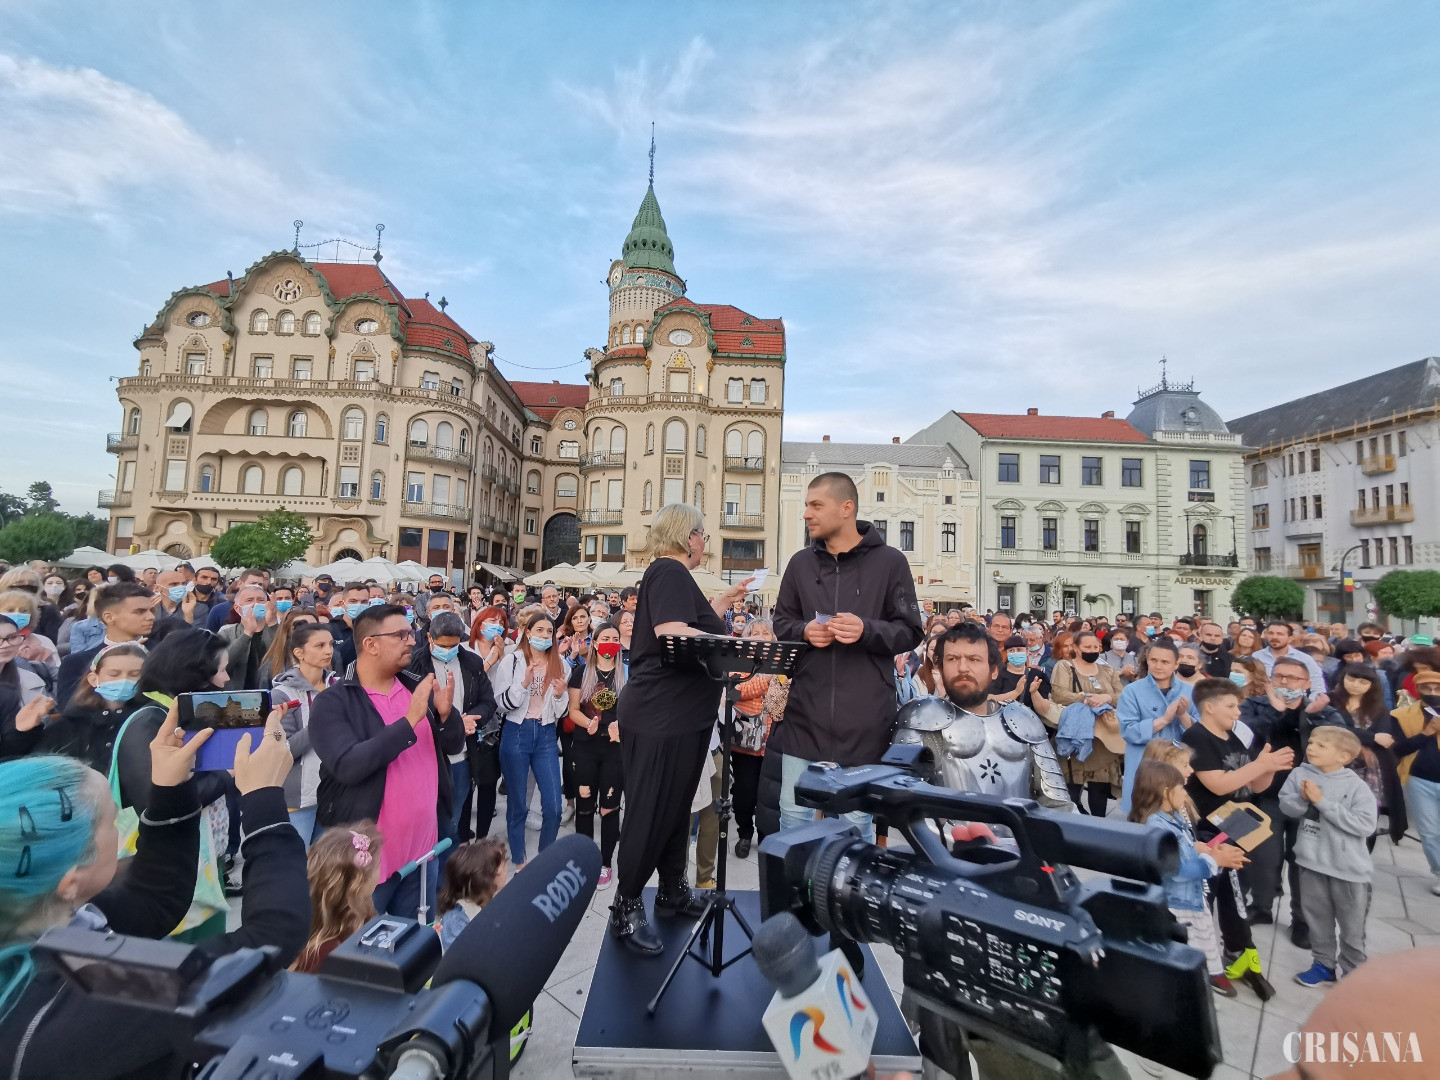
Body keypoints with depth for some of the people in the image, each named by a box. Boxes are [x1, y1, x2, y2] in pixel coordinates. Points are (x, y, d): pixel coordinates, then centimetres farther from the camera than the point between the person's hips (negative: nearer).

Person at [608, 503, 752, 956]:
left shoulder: (675, 575, 17)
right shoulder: (668, 571, -15)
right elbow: (672, 634, -28)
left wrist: (727, 599, 22)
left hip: (682, 717, 10)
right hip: (660, 718, -10)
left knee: (676, 806, 20)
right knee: (650, 811, 3)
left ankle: (672, 890, 36)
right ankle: (627, 907, 19)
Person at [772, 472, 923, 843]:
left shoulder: (889, 561, -3)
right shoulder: (801, 562, 7)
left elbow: (910, 632, -2)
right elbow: (781, 624, 13)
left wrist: (867, 630, -20)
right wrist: (804, 631, -8)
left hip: (864, 717, -3)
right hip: (806, 711, 3)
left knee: (857, 820, 11)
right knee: (794, 814, 13)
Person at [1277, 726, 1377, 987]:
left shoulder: (1356, 786, -14)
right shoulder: (1300, 773, -5)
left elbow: (1366, 825, -21)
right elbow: (1286, 806, -3)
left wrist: (1323, 802, -24)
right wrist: (1303, 798, -23)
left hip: (1349, 867, -3)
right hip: (1312, 860, 3)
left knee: (1352, 925, 15)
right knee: (1318, 919, 18)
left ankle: (1353, 971, 34)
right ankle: (1324, 964, 35)